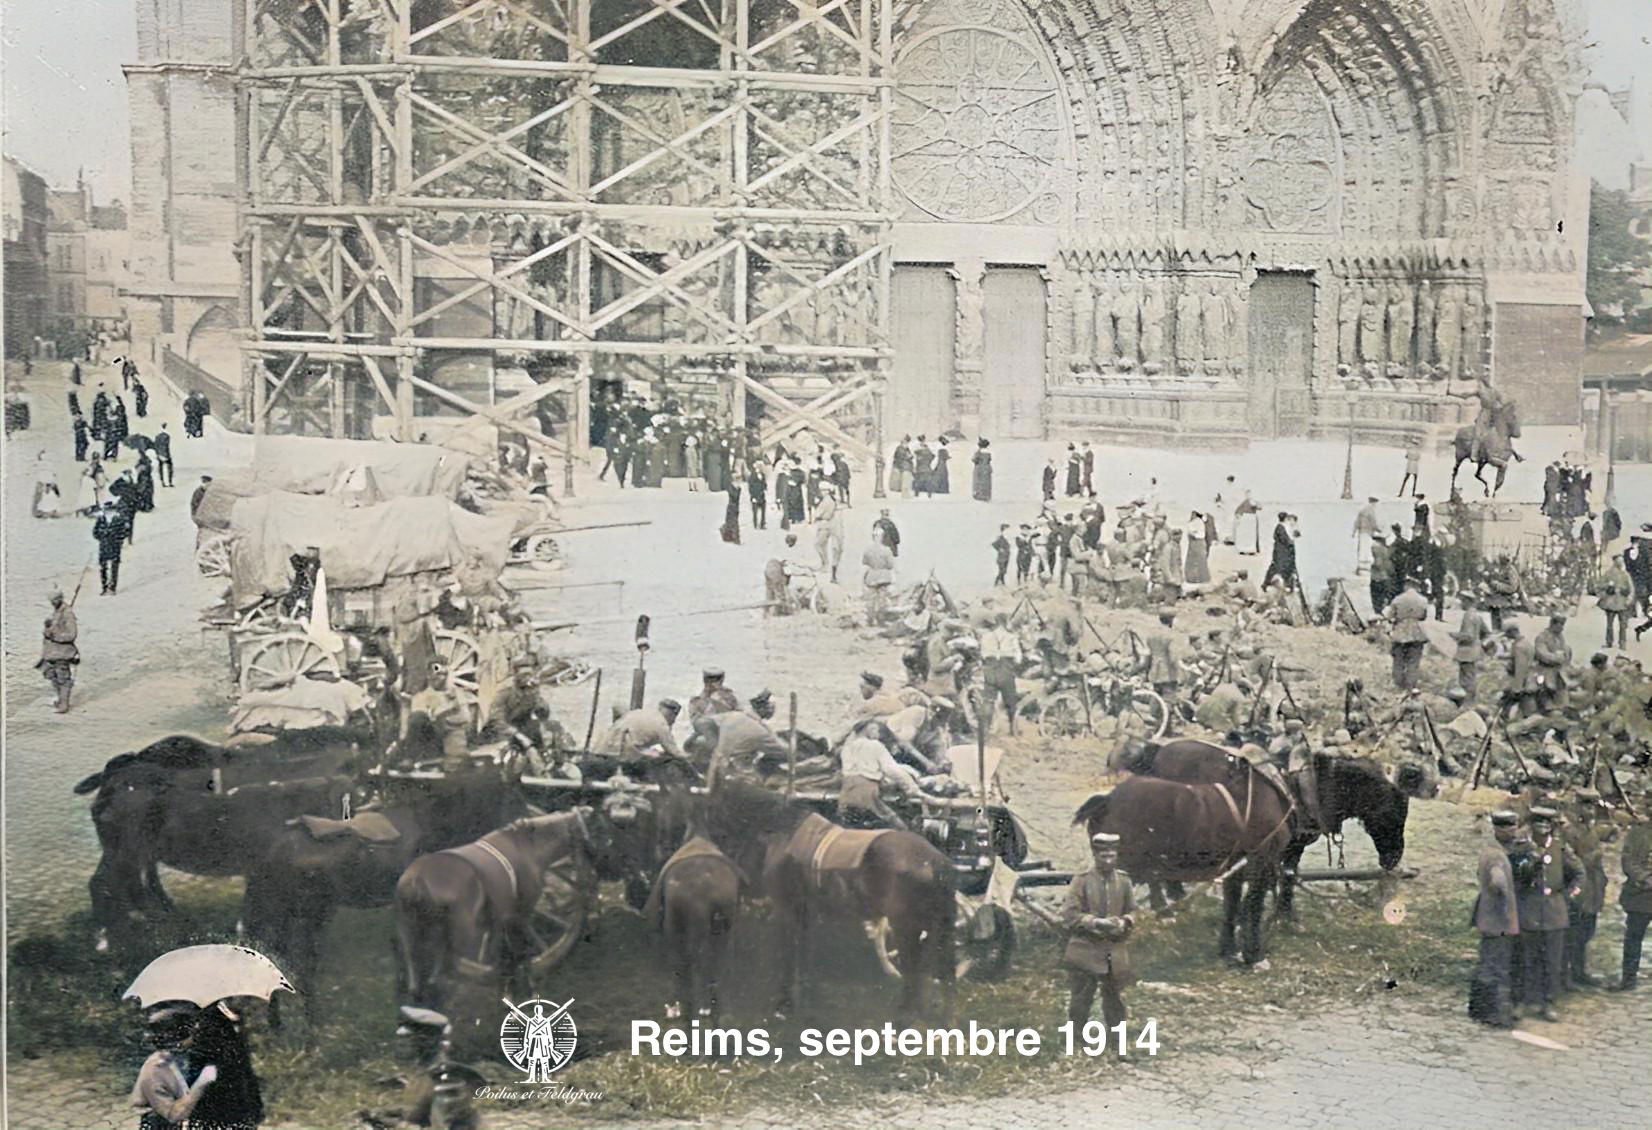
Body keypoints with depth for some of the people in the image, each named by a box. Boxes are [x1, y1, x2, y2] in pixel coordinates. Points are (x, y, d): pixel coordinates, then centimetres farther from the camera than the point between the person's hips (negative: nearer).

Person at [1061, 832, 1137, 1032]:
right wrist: (1095, 922, -22)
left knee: (1115, 997, 13)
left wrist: (1124, 922, -12)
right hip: (1085, 950, -3)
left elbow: (1132, 911, 11)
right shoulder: (1081, 881, -6)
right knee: (1079, 998, 2)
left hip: (1116, 953, 3)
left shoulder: (1124, 882, 5)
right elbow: (1069, 915, -10)